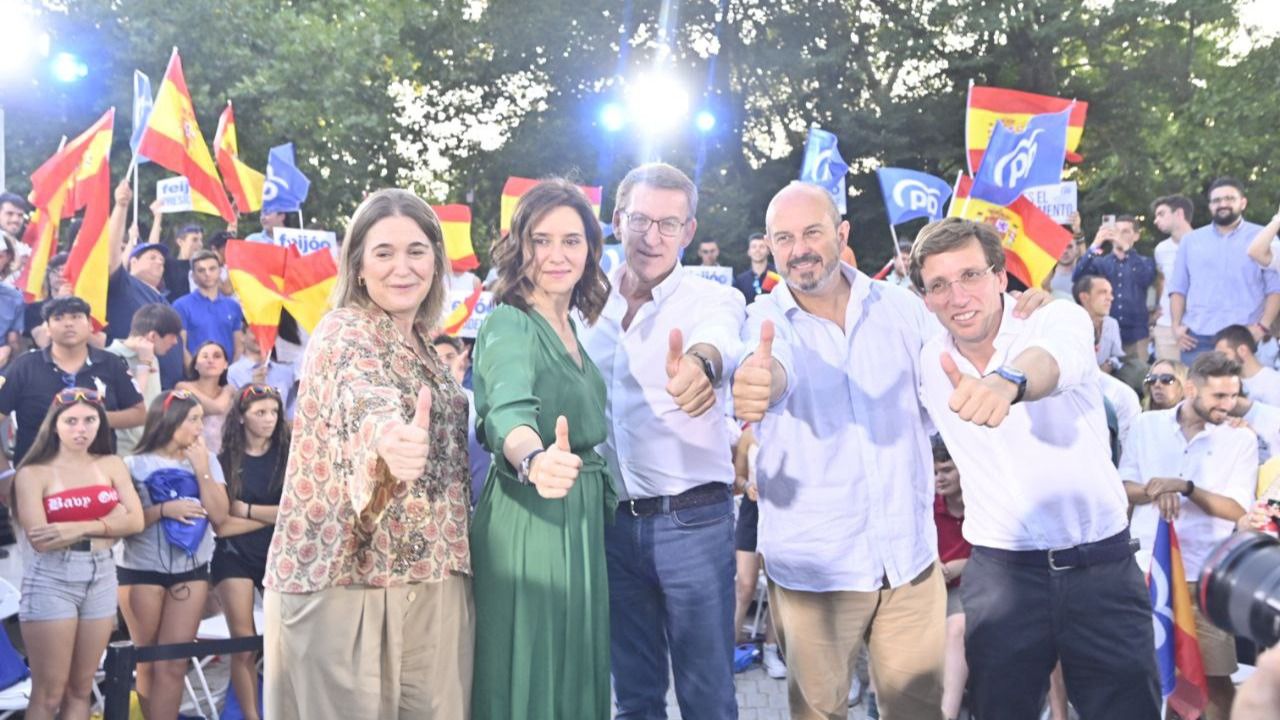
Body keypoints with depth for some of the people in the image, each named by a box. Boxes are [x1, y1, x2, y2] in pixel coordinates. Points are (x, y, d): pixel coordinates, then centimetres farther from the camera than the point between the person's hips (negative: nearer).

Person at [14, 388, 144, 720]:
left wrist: (80, 527, -15)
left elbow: (135, 520, -3)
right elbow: (41, 540, -15)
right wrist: (107, 522, -11)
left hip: (101, 577, 4)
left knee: (81, 690, 11)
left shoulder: (111, 465, 7)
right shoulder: (34, 473, -5)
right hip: (50, 581, -4)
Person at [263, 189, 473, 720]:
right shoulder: (344, 331, -10)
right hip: (344, 577, -7)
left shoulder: (424, 348, 13)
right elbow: (361, 396, -35)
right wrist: (389, 436, -54)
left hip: (430, 581, 7)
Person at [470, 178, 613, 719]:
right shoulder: (509, 324, -16)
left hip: (581, 525, 8)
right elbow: (509, 411, -37)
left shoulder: (572, 329, 9)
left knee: (576, 676, 18)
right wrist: (535, 462, -55)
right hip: (527, 526, -8)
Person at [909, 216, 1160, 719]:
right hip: (1000, 571, 3)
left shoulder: (1060, 320, -14)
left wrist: (1008, 381, -60)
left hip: (1102, 566, -2)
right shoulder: (926, 364, -1)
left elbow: (1054, 358, -40)